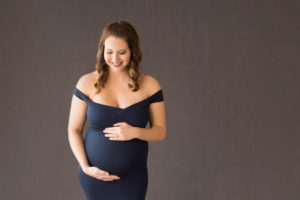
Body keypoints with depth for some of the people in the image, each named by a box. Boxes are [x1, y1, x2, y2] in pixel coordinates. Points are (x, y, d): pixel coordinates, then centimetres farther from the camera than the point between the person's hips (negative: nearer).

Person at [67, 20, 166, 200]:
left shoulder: (149, 85, -3)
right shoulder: (87, 83, -4)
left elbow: (160, 132, 1)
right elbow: (74, 130, 1)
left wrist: (135, 132, -19)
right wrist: (85, 166, -10)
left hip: (132, 177, 0)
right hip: (95, 175, 0)